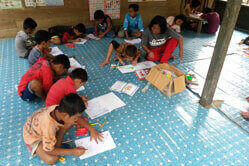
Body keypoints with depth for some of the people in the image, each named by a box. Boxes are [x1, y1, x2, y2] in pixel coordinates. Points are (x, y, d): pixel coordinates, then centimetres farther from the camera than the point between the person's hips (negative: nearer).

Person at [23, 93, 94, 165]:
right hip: (33, 137, -5)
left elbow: (79, 118, -8)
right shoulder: (49, 127, -44)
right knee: (51, 159, -23)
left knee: (72, 121, -15)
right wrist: (72, 152, -27)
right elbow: (49, 150, -28)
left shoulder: (60, 109, -28)